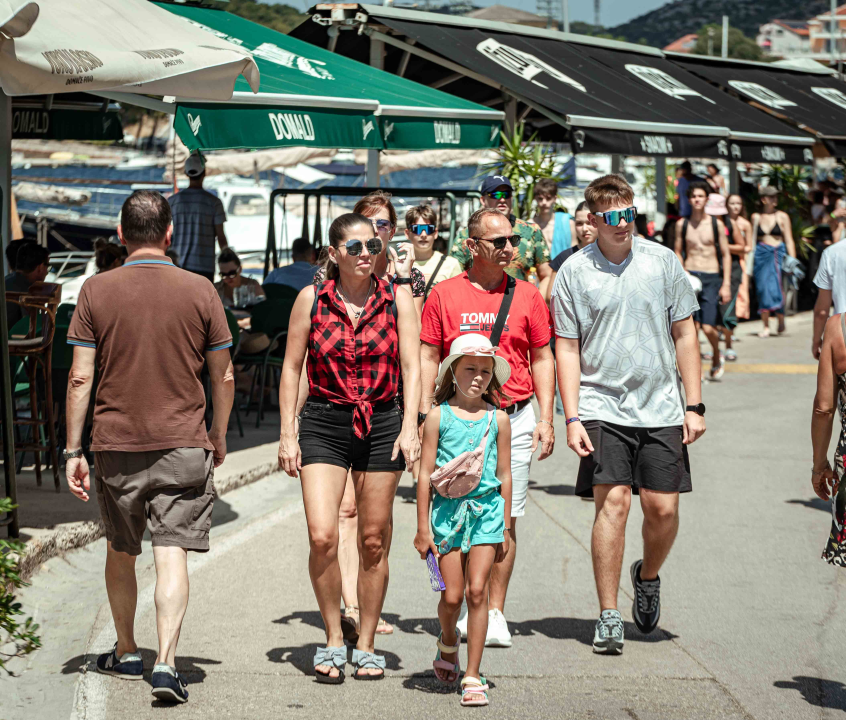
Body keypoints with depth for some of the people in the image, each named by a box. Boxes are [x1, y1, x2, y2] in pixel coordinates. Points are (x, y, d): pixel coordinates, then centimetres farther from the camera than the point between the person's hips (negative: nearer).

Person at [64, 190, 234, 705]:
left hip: (116, 446, 1)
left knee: (121, 552, 18)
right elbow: (223, 377, 3)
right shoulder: (199, 292, -3)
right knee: (172, 555, -2)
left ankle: (127, 653, 31)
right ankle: (167, 663, -15)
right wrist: (219, 434, 18)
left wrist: (74, 450, 2)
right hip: (182, 445, -1)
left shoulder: (96, 291, -3)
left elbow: (80, 378, -4)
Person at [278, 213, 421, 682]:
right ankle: (333, 640, 4)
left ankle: (366, 647, 18)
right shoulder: (312, 299, 1)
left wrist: (409, 428, -12)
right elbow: (291, 369, 5)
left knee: (374, 542, 5)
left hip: (381, 424, 1)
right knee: (322, 537, -14)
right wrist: (287, 433, 0)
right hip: (324, 424, -1)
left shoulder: (397, 300, 2)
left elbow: (411, 368, 0)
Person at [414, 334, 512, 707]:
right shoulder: (438, 417, 0)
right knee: (451, 596, -1)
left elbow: (504, 475, 10)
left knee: (477, 590, -7)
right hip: (447, 509, -1)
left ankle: (472, 677, -2)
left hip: (486, 509, 1)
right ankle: (448, 642, 33)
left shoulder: (498, 419, 5)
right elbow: (425, 474, 1)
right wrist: (423, 527, 0)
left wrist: (505, 527, 9)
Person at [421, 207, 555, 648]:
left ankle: (495, 614, 6)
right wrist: (425, 415, -2)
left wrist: (545, 418, 4)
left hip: (514, 419, 1)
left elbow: (542, 358, 11)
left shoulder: (527, 296, 7)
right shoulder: (444, 294, 4)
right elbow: (428, 358, 6)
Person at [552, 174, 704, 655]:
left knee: (664, 508, -1)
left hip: (661, 408, 2)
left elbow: (685, 335, 8)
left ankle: (648, 576, 30)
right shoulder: (575, 272, 0)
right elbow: (567, 348, 3)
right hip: (603, 407, -2)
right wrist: (572, 418, -5)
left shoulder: (663, 261, 3)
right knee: (613, 501, -12)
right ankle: (609, 617, -5)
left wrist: (694, 406, 4)